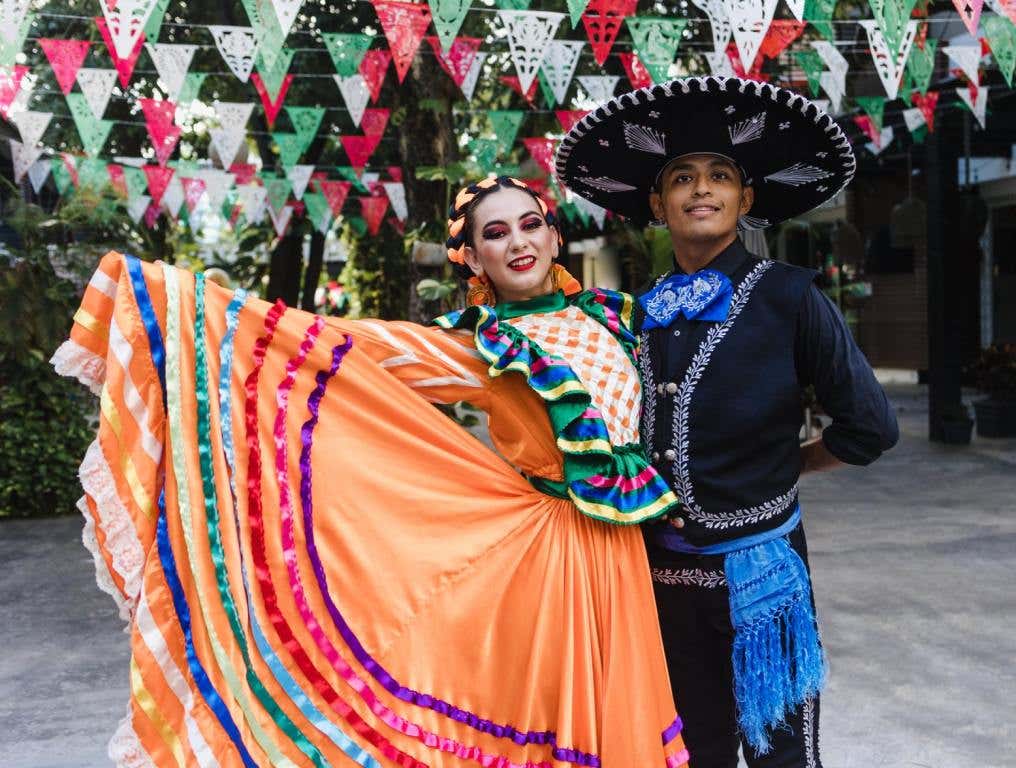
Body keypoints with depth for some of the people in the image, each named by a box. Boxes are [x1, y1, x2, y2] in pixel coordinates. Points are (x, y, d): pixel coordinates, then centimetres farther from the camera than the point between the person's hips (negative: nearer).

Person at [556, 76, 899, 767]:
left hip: (757, 572, -4)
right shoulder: (642, 310, 4)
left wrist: (782, 467, 3)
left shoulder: (786, 295, -8)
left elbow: (869, 425, -6)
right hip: (664, 574, 4)